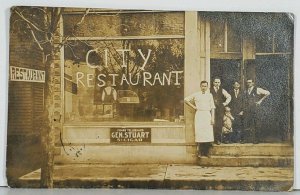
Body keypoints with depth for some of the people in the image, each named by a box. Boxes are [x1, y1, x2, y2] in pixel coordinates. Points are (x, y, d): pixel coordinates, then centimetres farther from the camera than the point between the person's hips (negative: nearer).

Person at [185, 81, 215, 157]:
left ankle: (206, 152, 1)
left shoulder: (209, 95, 11)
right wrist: (193, 106, 6)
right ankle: (200, 152, -3)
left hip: (207, 114, 1)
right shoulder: (196, 95, 9)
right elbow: (186, 100, 14)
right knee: (199, 132, -7)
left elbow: (212, 107, 8)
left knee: (208, 133, -5)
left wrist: (212, 118, -1)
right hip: (199, 115, -1)